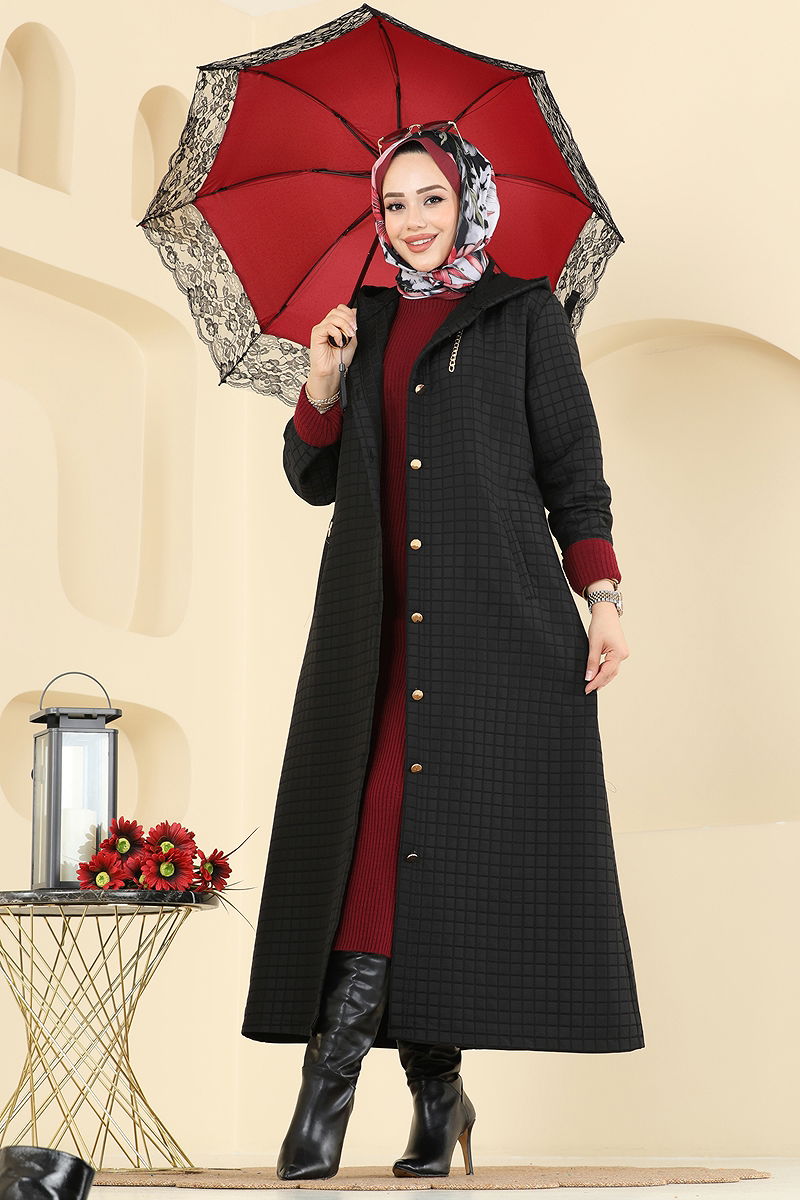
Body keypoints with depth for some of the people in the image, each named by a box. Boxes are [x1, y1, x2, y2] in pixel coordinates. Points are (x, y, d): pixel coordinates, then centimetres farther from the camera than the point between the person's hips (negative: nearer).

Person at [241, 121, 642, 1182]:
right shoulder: (366, 324, 17)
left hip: (495, 615, -3)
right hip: (376, 616, 3)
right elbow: (313, 481, 16)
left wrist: (601, 598, -6)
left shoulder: (524, 315, 7)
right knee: (378, 828, -7)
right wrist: (323, 385, -1)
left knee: (456, 836, -10)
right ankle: (435, 1093, -1)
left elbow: (575, 470, 4)